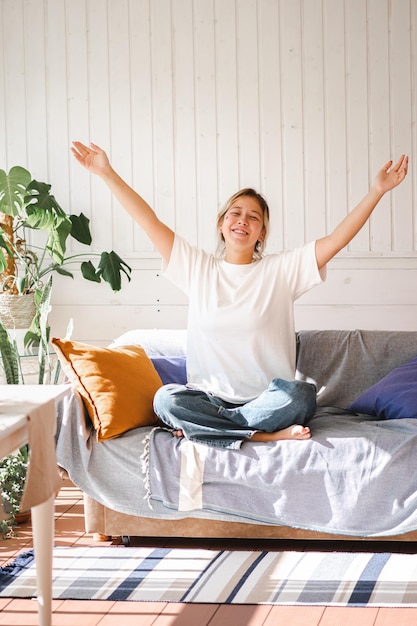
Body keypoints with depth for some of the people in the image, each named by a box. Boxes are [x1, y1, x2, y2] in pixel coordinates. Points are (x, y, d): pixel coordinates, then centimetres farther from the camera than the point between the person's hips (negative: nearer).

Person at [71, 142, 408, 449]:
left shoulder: (282, 269, 6)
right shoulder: (197, 268, 10)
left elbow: (338, 239, -1)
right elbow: (148, 220, 7)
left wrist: (378, 191, -10)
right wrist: (107, 173, 2)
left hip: (267, 397, -1)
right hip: (211, 396, 1)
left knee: (300, 395, -34)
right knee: (166, 399, -30)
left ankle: (203, 427, -20)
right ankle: (265, 434, -25)